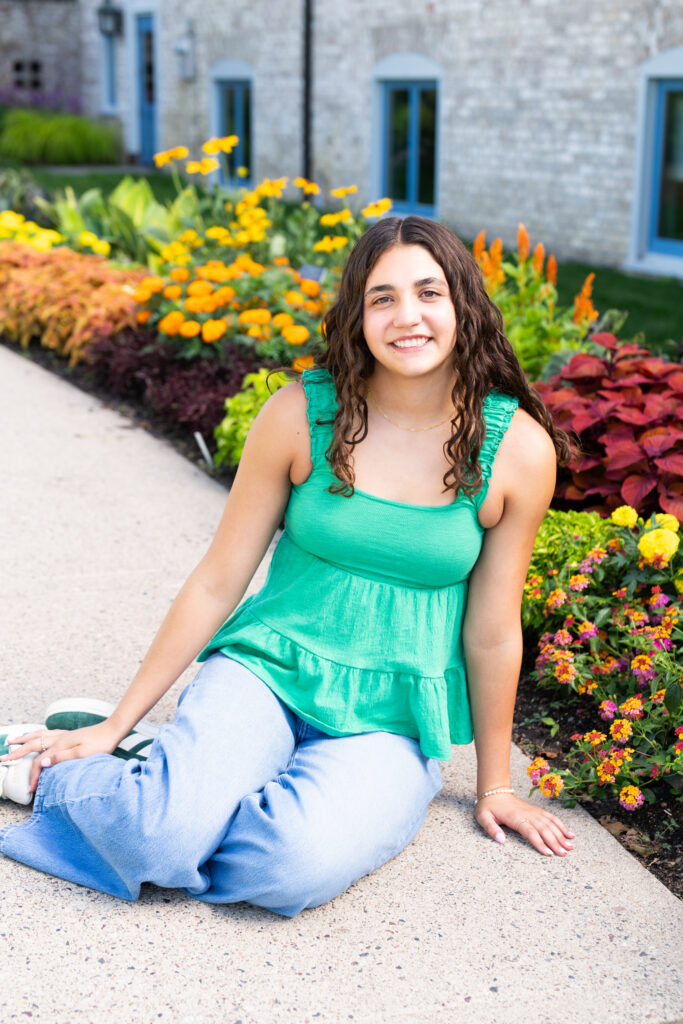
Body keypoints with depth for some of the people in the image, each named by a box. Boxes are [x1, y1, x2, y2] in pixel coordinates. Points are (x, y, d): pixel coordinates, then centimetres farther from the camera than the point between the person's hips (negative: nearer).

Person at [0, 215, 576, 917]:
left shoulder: (518, 448, -9)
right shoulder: (302, 413, -8)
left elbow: (491, 630, 1)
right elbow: (217, 582, 0)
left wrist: (494, 785, 10)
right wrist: (114, 725, 3)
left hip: (392, 724, 1)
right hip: (269, 668, 0)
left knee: (295, 865, -30)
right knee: (162, 831, -29)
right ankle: (60, 776, 4)